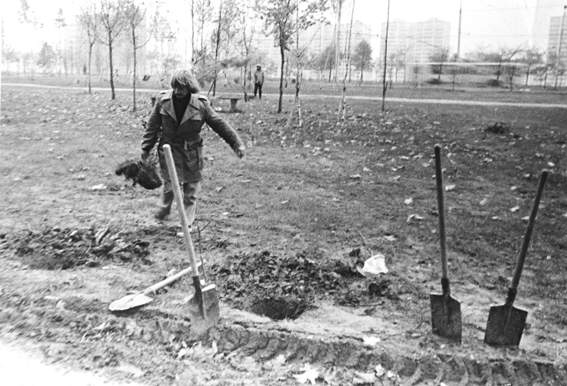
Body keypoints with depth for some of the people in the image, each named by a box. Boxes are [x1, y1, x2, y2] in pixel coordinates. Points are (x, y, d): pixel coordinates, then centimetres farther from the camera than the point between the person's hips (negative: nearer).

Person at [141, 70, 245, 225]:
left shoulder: (201, 104, -13)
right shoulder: (163, 100, -9)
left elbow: (220, 124, -7)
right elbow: (153, 125, 0)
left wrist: (237, 143, -9)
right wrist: (146, 148, 3)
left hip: (191, 150, 0)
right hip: (169, 147, 0)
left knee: (191, 183, 8)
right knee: (170, 181, 5)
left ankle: (188, 216, 25)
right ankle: (164, 208, 33)